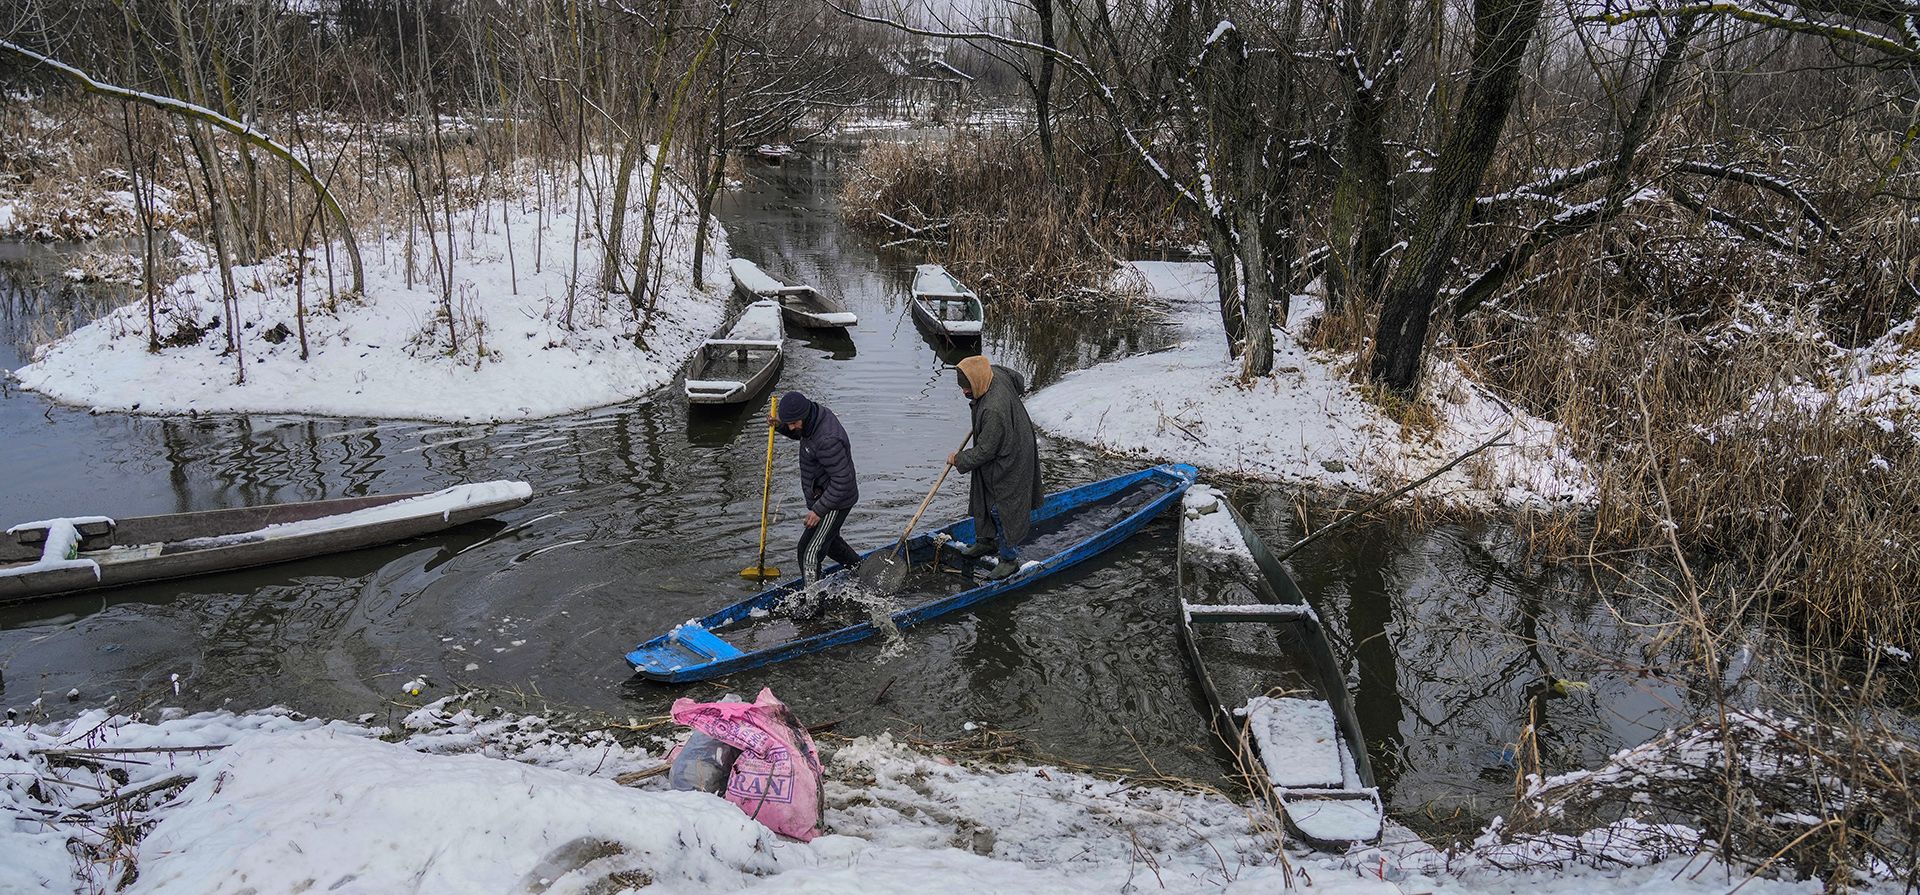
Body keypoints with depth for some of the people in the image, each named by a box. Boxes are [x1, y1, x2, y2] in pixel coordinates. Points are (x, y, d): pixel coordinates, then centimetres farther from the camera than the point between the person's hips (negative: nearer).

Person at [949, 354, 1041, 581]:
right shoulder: (995, 372, -13)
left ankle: (1009, 558, 19)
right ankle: (986, 541, 42)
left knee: (1003, 510, 3)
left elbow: (984, 451, -27)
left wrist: (958, 460, -11)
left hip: (1008, 465, -10)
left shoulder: (993, 411, -39)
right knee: (983, 499, 23)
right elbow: (1019, 382, 11)